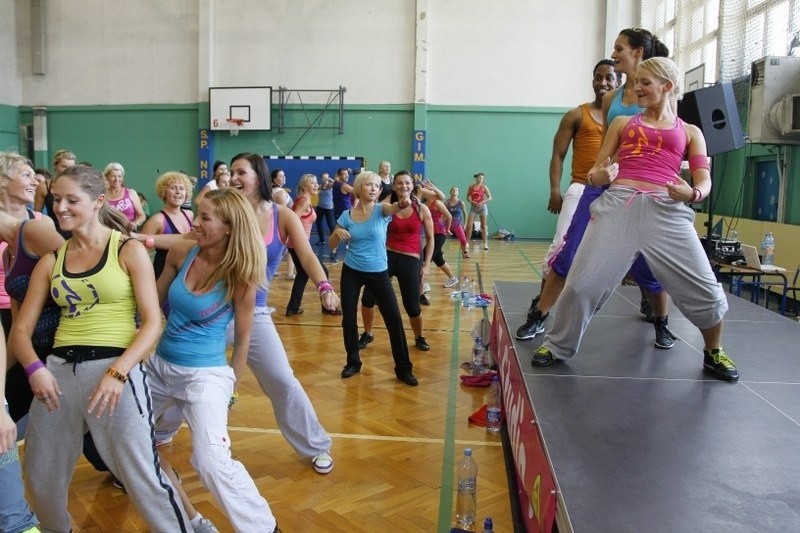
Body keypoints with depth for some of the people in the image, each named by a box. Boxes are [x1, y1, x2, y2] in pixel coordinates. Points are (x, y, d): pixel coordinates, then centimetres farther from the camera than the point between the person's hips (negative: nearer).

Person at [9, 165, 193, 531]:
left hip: (114, 368, -5)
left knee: (141, 475, -3)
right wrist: (34, 368, -12)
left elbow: (152, 323, -7)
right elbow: (21, 329, 9)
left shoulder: (128, 250, -1)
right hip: (59, 370, 5)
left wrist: (117, 373, -19)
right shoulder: (51, 261, 11)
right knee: (41, 475, 18)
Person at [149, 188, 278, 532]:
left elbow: (242, 340, -4)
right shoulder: (181, 252, -5)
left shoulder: (239, 275, -15)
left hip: (205, 375, -6)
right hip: (159, 364, 6)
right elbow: (154, 301, 12)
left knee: (212, 463, -17)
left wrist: (232, 386, 3)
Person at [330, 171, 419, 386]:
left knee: (394, 319, -5)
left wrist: (402, 204, -56)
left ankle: (403, 368, 7)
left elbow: (393, 208, -33)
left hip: (378, 273, -2)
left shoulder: (381, 210, -7)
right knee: (349, 318, 6)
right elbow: (331, 246, 4)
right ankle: (353, 362, 26)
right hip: (351, 272, 2)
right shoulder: (347, 215, -2)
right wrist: (337, 233, -18)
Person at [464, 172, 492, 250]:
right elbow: (468, 197, 6)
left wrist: (482, 202, -18)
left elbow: (490, 198, -5)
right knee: (469, 226, -7)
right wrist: (471, 201, -13)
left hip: (482, 207, -1)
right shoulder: (471, 186, 2)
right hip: (473, 207, 1)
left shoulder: (484, 187, -3)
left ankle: (485, 243, 6)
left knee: (483, 226, 3)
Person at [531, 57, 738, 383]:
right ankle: (557, 346, 16)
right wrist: (598, 176, -8)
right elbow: (596, 169, 17)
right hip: (617, 205, 1)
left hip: (667, 211, 0)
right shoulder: (622, 123, 21)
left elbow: (704, 182, 9)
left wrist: (692, 194, -15)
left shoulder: (689, 132, 18)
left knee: (705, 290, -2)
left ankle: (714, 353, 25)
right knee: (582, 283, -5)